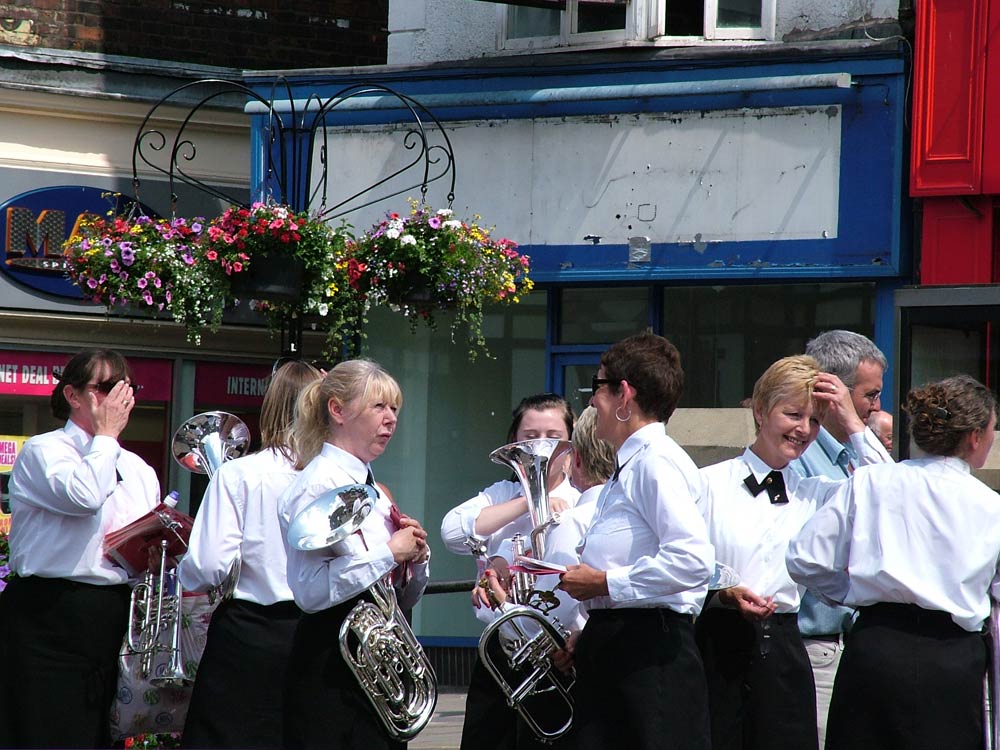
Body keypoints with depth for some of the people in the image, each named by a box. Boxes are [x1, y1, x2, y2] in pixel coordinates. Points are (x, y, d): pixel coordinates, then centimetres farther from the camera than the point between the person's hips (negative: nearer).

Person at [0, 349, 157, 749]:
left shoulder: (139, 470, 19)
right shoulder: (43, 451, -2)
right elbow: (83, 496, -23)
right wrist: (106, 435, -7)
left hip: (115, 618, 7)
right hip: (51, 618, -7)